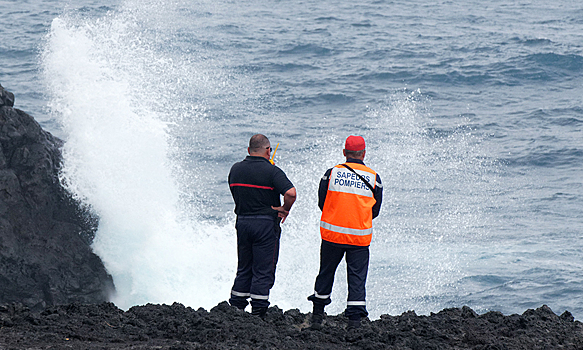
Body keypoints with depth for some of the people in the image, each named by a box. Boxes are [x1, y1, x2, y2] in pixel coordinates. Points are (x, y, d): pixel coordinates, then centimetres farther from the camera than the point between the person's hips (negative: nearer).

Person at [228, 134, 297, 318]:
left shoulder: (235, 169, 5)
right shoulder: (272, 171, -13)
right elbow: (291, 192, -25)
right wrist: (285, 209, -9)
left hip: (242, 222, 5)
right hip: (266, 224, -5)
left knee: (244, 269, 17)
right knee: (263, 271, 1)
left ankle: (235, 306, 16)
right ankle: (258, 310, -1)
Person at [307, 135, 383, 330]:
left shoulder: (331, 173, -2)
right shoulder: (373, 178, 0)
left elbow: (321, 203, 5)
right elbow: (375, 211, 8)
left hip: (332, 233, 1)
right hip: (360, 237, -1)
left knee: (326, 272, 16)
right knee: (357, 277, 4)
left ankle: (317, 315, 23)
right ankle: (355, 319, -2)